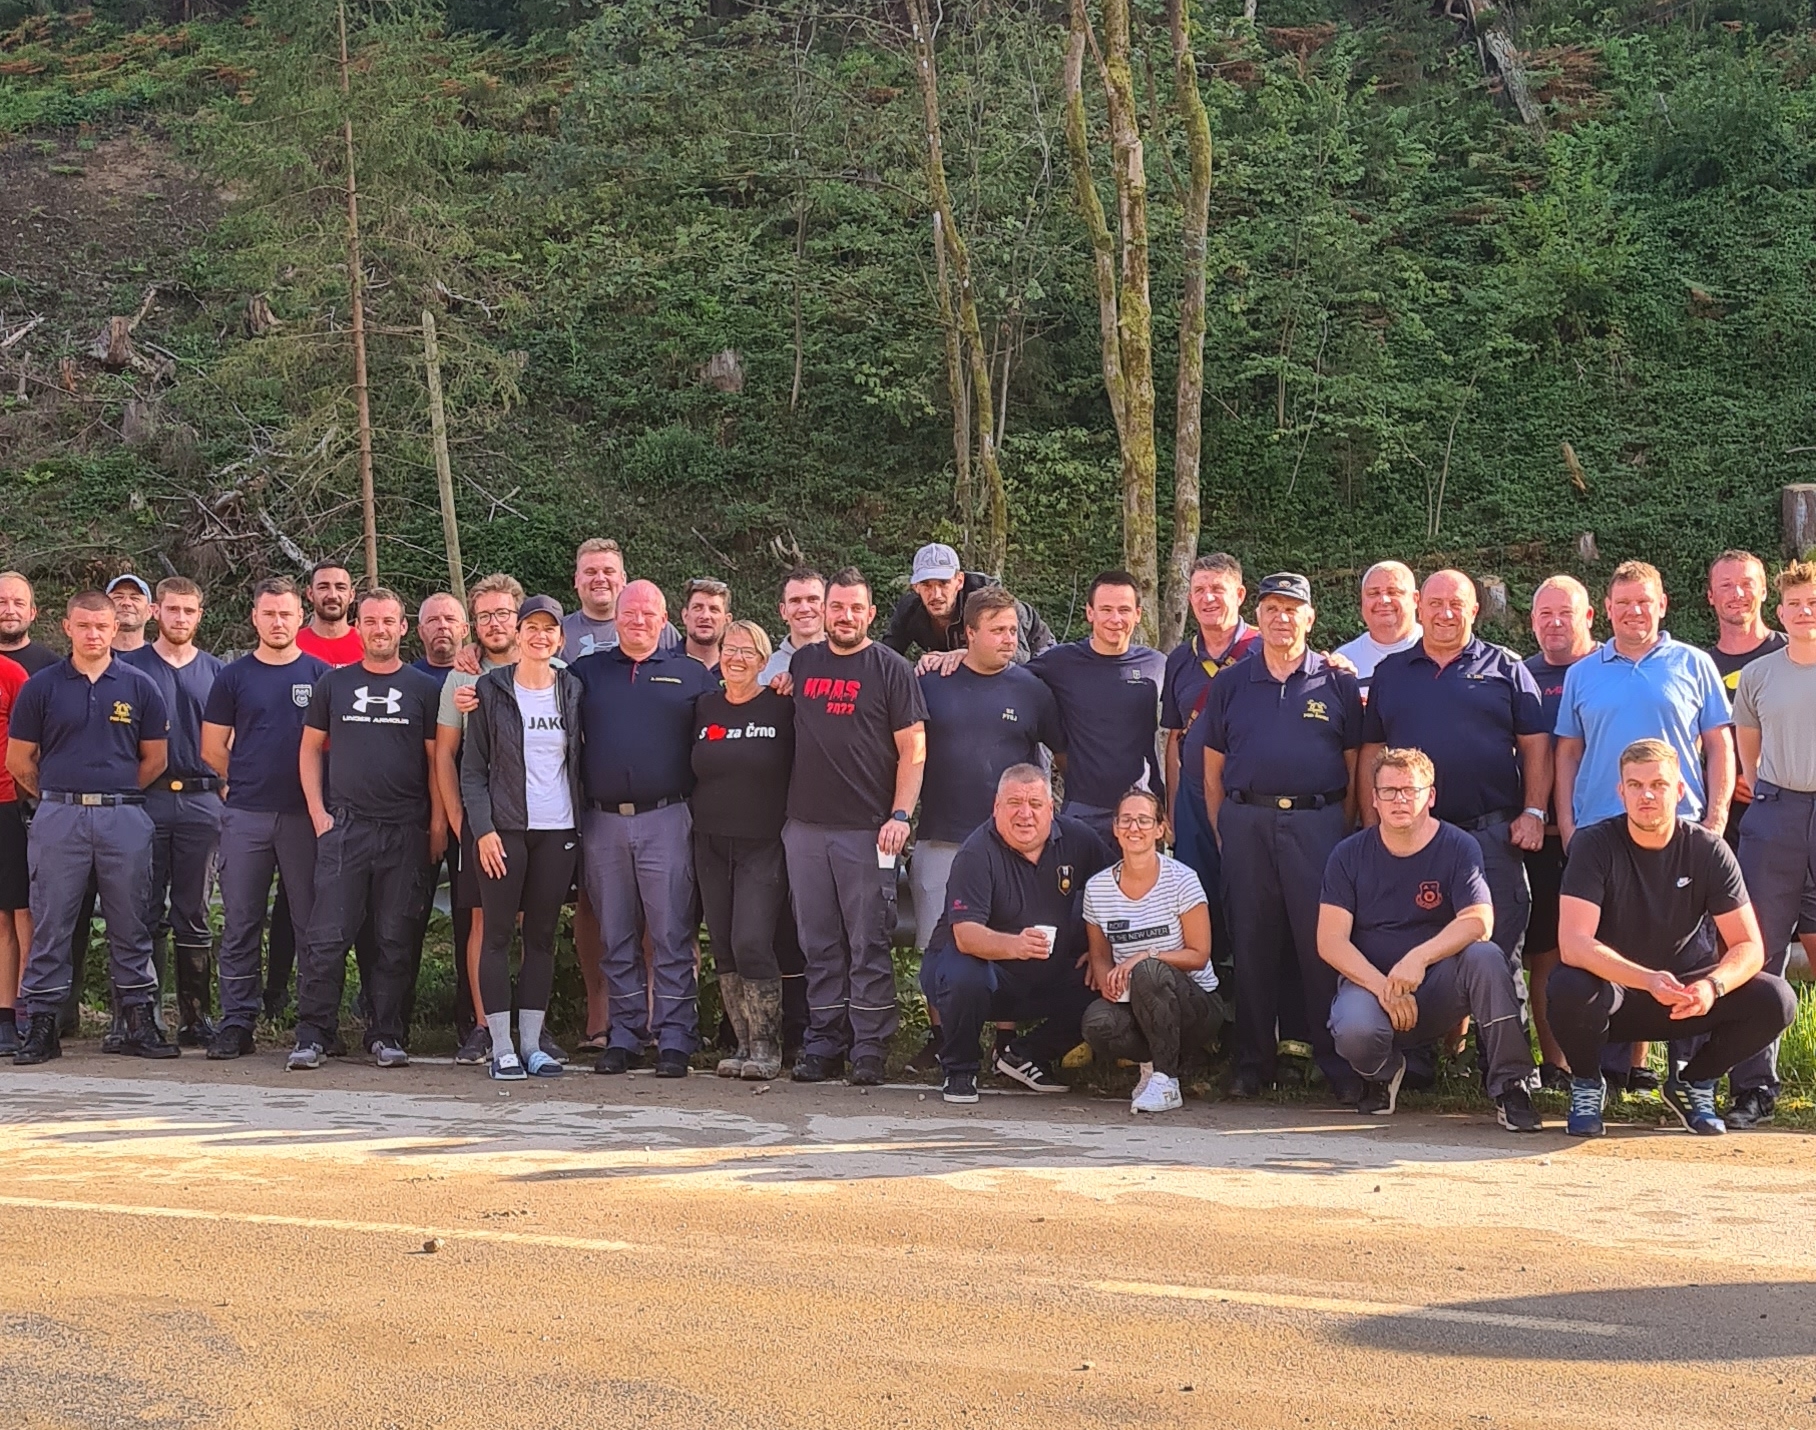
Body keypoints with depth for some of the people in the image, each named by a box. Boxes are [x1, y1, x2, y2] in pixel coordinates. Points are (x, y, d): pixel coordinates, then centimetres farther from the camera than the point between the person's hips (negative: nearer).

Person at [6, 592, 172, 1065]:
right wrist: (55, 796, 7)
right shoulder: (42, 686, 4)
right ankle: (41, 1024, 7)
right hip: (59, 818, 0)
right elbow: (19, 760, 7)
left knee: (131, 927, 4)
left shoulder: (138, 686, 6)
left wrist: (118, 795, 7)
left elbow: (155, 759, 10)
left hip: (123, 818, 1)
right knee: (50, 925, 1)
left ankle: (139, 1021, 11)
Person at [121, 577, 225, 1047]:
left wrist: (224, 786, 6)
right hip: (145, 798, -2)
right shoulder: (131, 667, 5)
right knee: (146, 911, -1)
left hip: (200, 800, 2)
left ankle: (196, 1016, 8)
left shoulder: (215, 672, 12)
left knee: (193, 916, 5)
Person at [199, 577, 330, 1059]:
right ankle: (236, 1022, 9)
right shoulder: (234, 677, 8)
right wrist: (249, 782, 7)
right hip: (245, 816, 1)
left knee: (312, 923, 1)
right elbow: (212, 750, 10)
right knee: (240, 924, 3)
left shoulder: (322, 675, 6)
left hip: (304, 815, -1)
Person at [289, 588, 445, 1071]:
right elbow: (310, 750, 12)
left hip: (405, 831, 0)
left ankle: (386, 1036, 12)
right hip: (343, 827, 0)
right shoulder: (334, 684, 9)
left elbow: (437, 760, 6)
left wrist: (438, 824, -1)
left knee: (395, 940, 4)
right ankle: (312, 1036, 1)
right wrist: (318, 812, 2)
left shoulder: (423, 689, 7)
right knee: (327, 936, -3)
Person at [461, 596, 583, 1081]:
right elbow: (472, 767, 0)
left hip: (558, 830, 2)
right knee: (497, 934, -2)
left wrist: (582, 822, 5)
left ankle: (532, 1043, 11)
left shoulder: (572, 690, 9)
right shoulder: (491, 689, 1)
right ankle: (501, 1046, 2)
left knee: (543, 936, 5)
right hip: (504, 828, -2)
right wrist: (483, 828, -9)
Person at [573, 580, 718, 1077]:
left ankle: (674, 1039, 0)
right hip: (602, 824, 3)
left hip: (666, 822, -2)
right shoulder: (586, 672, 13)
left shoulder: (692, 675, 8)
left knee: (671, 936, -3)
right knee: (616, 938, 7)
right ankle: (624, 1033, 14)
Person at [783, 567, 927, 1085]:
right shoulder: (801, 664, 13)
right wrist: (781, 812, 11)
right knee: (819, 945, 7)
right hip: (805, 827, 4)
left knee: (868, 944, -3)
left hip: (867, 829, -4)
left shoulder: (891, 669, 1)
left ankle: (869, 1048, 1)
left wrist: (899, 816, -12)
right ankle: (823, 1043, 14)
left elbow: (913, 750, -2)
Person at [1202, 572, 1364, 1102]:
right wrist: (1223, 834, 7)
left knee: (1324, 943, -5)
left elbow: (1354, 769, 9)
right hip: (1246, 823, 2)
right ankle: (1252, 1064, 13)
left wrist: (1342, 832, 1)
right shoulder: (1230, 686, 13)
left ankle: (1338, 1065, 1)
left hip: (1316, 823, -2)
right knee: (1252, 945, 4)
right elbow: (1213, 770, 15)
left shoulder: (1336, 683, 9)